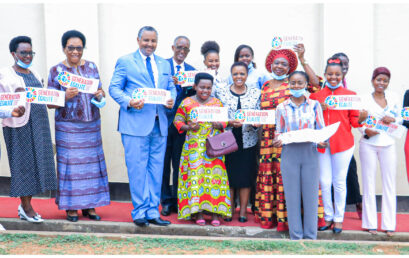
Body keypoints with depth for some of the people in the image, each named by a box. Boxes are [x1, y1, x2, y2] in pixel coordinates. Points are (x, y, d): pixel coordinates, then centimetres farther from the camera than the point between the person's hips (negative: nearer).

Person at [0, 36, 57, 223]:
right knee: (23, 162, -2)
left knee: (38, 161, 5)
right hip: (19, 126, -6)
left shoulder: (35, 75, 17)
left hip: (39, 124, 6)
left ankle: (24, 206, 15)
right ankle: (27, 207, 8)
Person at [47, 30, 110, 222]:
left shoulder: (92, 67, 9)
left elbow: (100, 91, 16)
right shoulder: (56, 71, 0)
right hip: (67, 126, -3)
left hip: (92, 125, 3)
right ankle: (70, 206, 10)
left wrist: (100, 94, -7)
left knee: (92, 162, 4)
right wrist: (65, 96, -19)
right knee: (70, 163, -3)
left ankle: (89, 205, 15)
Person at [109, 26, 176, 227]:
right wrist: (129, 102, -18)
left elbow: (171, 87, 19)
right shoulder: (125, 61, 5)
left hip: (159, 124, 5)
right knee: (137, 169, -3)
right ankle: (139, 212, 9)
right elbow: (114, 88, 0)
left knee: (156, 169, 8)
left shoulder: (164, 64, 19)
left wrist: (171, 99, -4)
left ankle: (153, 212, 17)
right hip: (135, 123, -5)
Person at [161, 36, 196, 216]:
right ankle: (166, 201, 15)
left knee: (179, 163, 6)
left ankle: (177, 200, 17)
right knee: (164, 162, 4)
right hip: (165, 120, -2)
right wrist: (170, 83, -24)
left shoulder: (191, 70, 13)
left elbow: (192, 95, 4)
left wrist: (191, 87, -17)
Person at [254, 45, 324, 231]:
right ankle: (269, 215, 18)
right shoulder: (265, 86, 15)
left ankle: (286, 216, 2)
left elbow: (315, 84, -15)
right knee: (268, 174, 7)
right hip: (268, 138, 4)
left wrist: (302, 59, -13)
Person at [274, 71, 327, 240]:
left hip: (310, 154, 0)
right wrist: (276, 142, -12)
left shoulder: (314, 105, 6)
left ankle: (310, 236, 17)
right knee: (292, 195, 4)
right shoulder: (282, 108, 7)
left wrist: (322, 142, -13)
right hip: (289, 155, 0)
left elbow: (321, 130, 7)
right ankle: (295, 236, 16)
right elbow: (278, 132, 9)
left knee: (310, 194, 3)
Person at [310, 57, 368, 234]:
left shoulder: (350, 95, 5)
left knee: (339, 182, 5)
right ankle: (328, 217, 20)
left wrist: (362, 117, -16)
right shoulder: (316, 95, 8)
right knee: (324, 182, 4)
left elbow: (354, 120, 5)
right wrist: (319, 108, -9)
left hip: (343, 143, -1)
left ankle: (339, 218, 18)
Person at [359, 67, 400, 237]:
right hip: (368, 144, -2)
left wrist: (393, 119, -8)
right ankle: (370, 223, 11)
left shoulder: (393, 98, 9)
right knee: (369, 183, 2)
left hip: (388, 144, 2)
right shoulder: (364, 100, 3)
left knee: (389, 184, 2)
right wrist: (366, 131, -19)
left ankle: (389, 224, 11)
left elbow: (400, 118, 14)